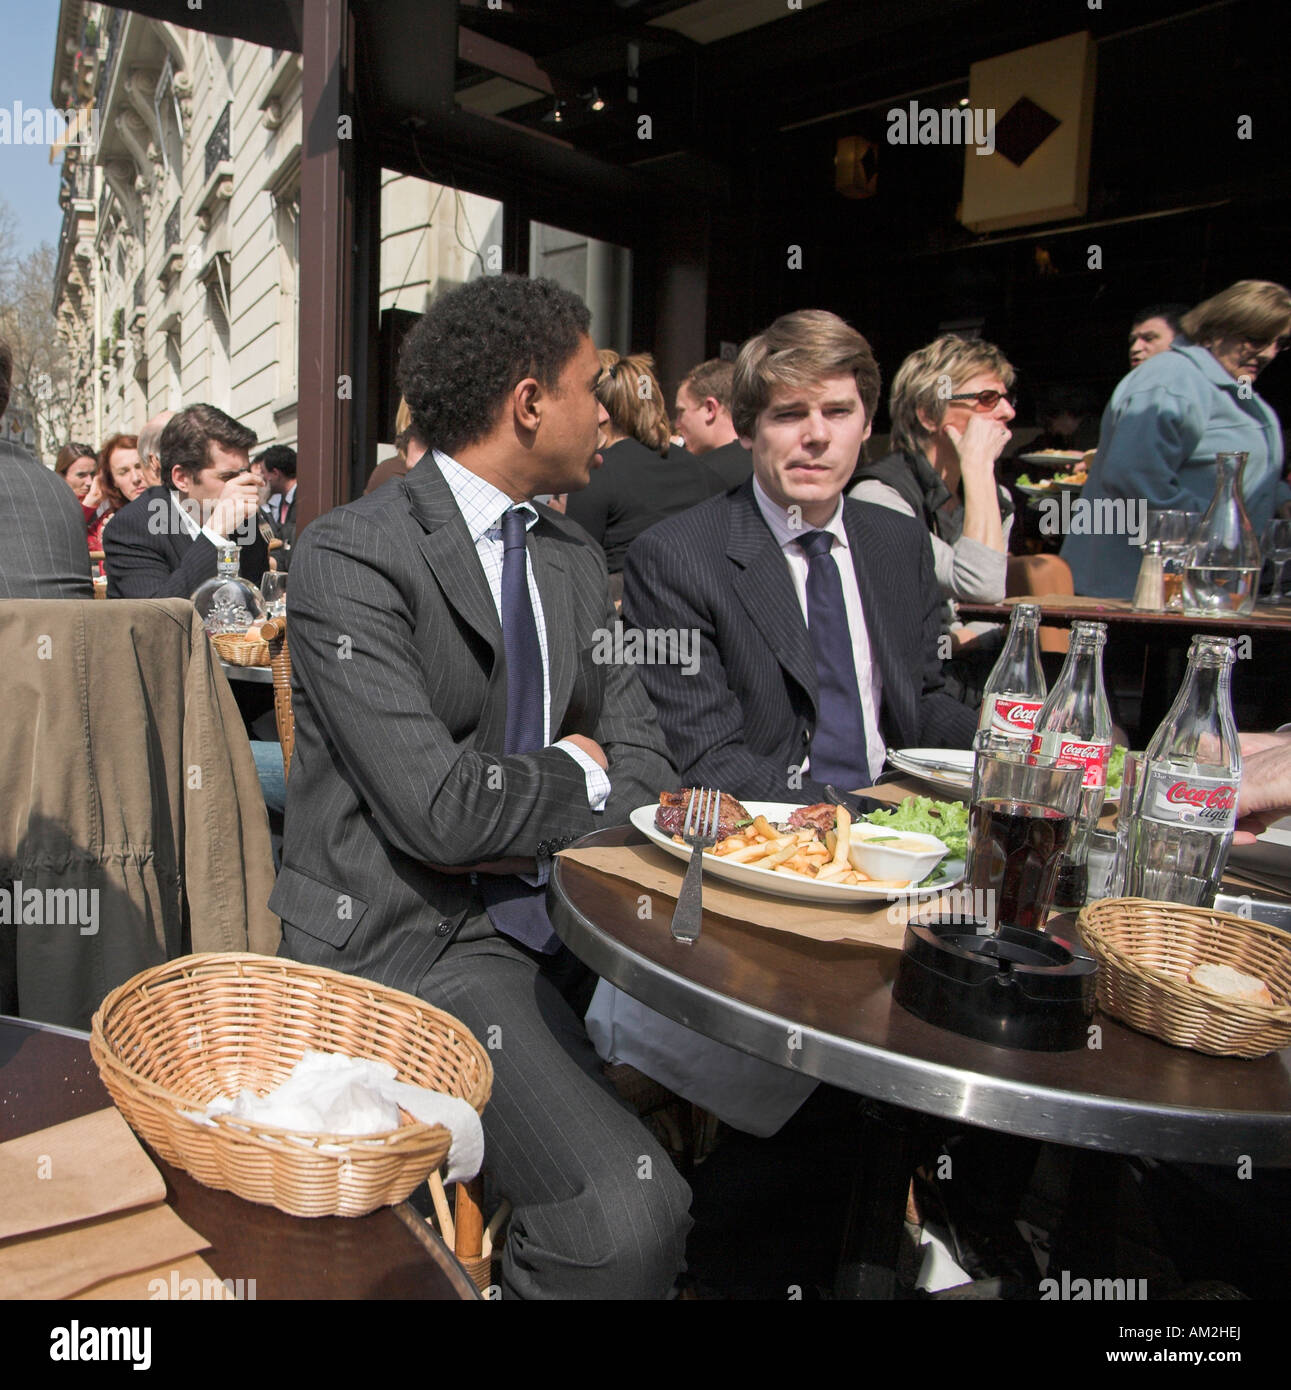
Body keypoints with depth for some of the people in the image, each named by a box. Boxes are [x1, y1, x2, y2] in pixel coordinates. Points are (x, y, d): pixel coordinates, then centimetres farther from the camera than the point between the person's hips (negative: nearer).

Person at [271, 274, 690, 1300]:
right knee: (626, 1220, -24)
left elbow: (643, 768, 9)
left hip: (553, 906, 7)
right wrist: (574, 775, -3)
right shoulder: (351, 558, -12)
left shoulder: (572, 557, 12)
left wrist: (528, 829, -9)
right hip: (414, 936, -6)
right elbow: (438, 809, -20)